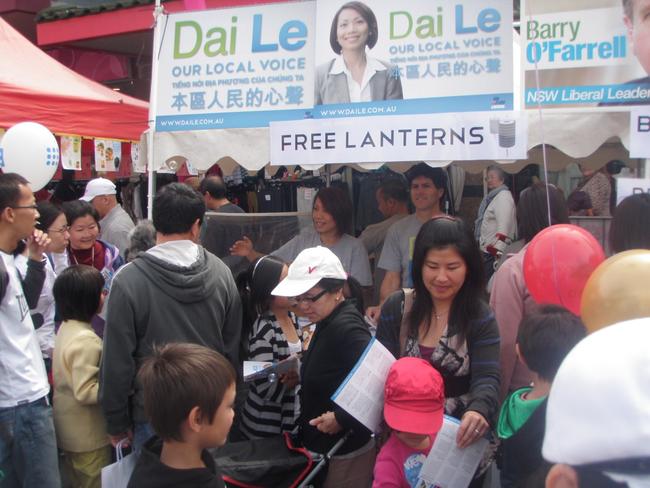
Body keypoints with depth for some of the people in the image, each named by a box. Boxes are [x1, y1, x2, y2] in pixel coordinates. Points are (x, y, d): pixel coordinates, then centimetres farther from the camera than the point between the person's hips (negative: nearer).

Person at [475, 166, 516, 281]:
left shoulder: (503, 196, -13)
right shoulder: (491, 197, 16)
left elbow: (504, 226, -22)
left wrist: (498, 251, -26)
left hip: (495, 250, -10)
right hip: (488, 249, 10)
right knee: (486, 280, 14)